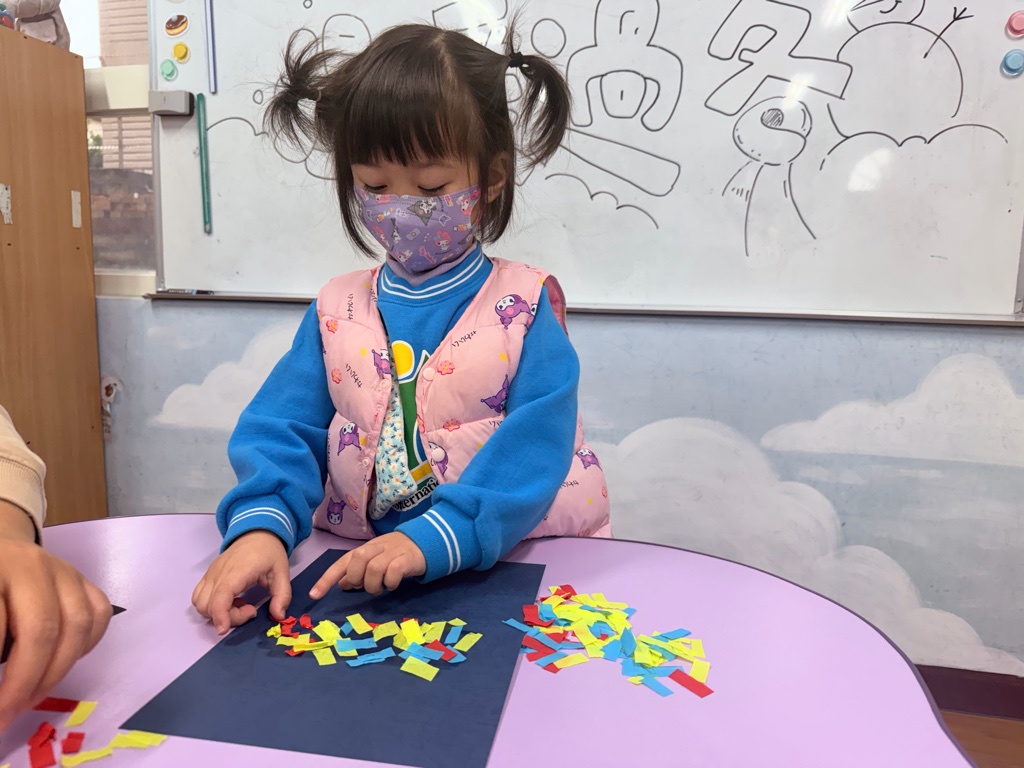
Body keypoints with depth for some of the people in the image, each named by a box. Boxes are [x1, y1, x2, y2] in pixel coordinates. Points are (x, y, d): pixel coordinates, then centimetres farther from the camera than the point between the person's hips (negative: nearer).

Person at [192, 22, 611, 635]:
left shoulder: (525, 306, -4)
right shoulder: (337, 310, 6)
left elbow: (534, 449, -14)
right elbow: (282, 429, 0)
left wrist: (435, 538, -26)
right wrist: (261, 525, -19)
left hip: (508, 565, -3)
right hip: (353, 569, 4)